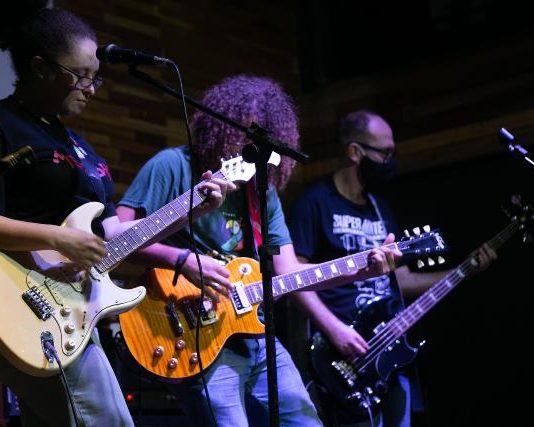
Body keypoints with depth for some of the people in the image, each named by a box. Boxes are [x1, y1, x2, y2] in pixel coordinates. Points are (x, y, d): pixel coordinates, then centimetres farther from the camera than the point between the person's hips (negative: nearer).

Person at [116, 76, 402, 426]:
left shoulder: (263, 189, 12)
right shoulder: (174, 166, -6)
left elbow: (289, 271, 7)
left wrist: (363, 269, -4)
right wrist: (185, 259, -23)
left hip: (257, 337, 7)